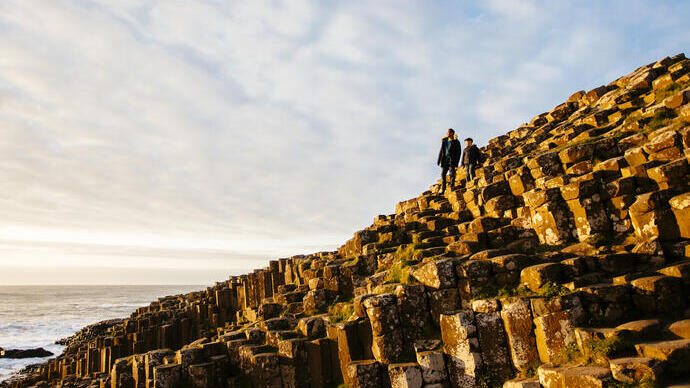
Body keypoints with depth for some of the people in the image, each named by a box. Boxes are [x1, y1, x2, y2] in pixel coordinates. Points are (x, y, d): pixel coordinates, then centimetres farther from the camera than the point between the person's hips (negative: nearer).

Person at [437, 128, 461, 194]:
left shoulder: (456, 142, 0)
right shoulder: (444, 141, 16)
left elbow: (458, 152, -4)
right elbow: (441, 151, 16)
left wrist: (456, 163, -12)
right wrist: (439, 160, 9)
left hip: (452, 161, -5)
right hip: (445, 161, 5)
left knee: (452, 174, -5)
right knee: (443, 174, 0)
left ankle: (452, 188, -3)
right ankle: (443, 189, 2)